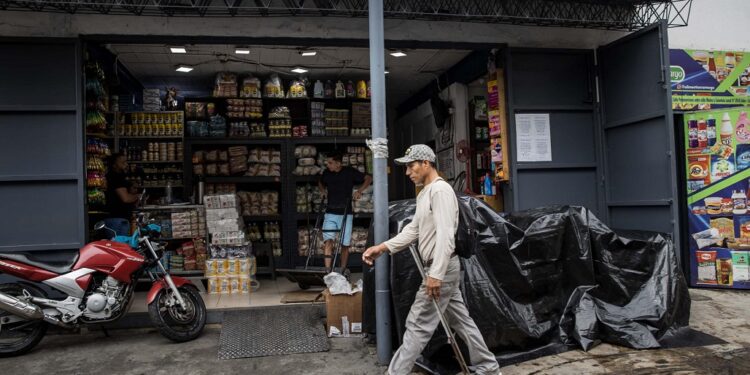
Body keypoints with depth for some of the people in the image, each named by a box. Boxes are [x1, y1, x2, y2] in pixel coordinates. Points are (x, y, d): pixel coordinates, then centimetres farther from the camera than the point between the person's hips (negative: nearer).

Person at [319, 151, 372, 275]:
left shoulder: (350, 172, -5)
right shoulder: (326, 173, 5)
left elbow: (368, 179, 4)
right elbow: (320, 183, 28)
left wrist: (359, 191, -7)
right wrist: (322, 190, 8)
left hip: (345, 214, -2)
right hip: (330, 213, 2)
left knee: (345, 244, 4)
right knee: (328, 240, -16)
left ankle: (343, 270, 19)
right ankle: (327, 269, -18)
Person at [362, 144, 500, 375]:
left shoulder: (440, 190, -16)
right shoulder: (424, 193, 16)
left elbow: (446, 236, -24)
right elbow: (413, 230, 15)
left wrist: (435, 274, -26)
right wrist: (382, 247, 5)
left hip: (441, 269, -10)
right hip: (442, 269, 10)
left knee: (418, 325, -4)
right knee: (461, 321, 16)